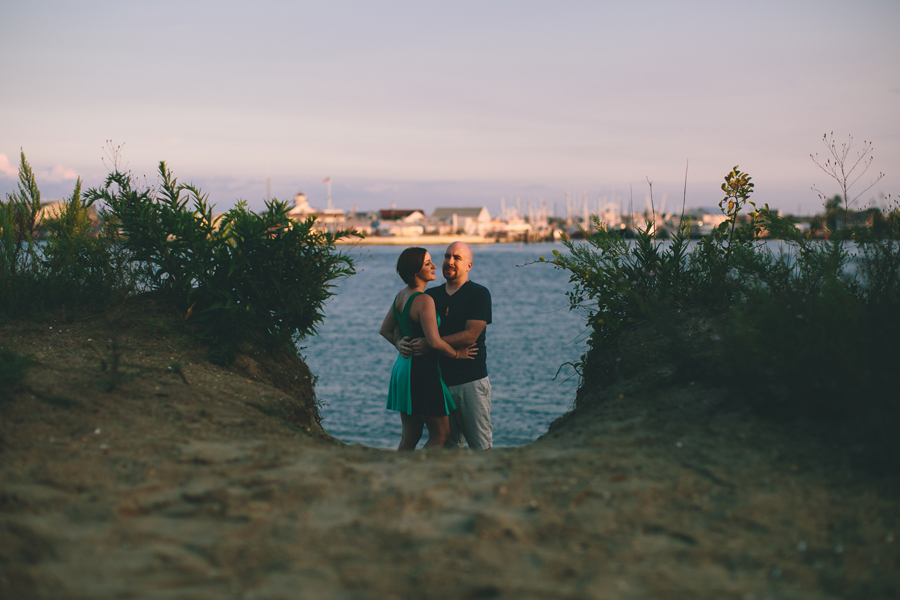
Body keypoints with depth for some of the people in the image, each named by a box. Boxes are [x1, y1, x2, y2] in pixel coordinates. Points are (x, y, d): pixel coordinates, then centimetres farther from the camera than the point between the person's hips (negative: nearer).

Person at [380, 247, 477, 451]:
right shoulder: (424, 300, -18)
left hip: (403, 365, 9)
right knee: (441, 434, 2)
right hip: (423, 370, -9)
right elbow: (435, 341, -24)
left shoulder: (401, 295, 9)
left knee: (409, 436, 13)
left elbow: (386, 330, 19)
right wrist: (456, 354, -8)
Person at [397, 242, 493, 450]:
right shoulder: (431, 295, 13)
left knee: (480, 446, -3)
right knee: (447, 445, 10)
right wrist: (401, 342, -11)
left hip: (471, 380, -5)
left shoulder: (479, 294, -4)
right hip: (440, 380, 5)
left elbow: (470, 335, -16)